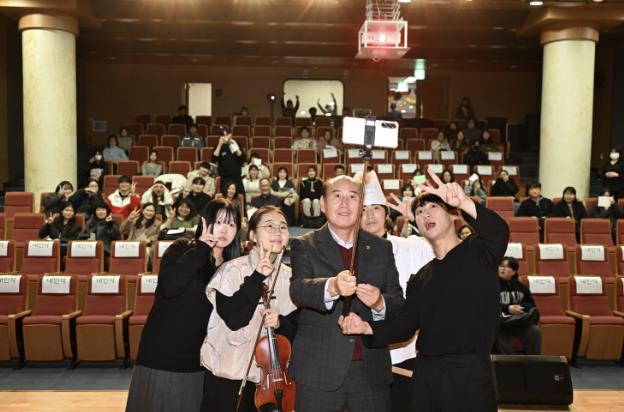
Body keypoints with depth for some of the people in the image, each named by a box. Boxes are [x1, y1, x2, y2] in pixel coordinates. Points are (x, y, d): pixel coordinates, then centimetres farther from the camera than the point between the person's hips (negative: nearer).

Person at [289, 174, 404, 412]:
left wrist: (380, 303, -17)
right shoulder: (304, 246, 0)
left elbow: (398, 304, 5)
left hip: (372, 371, 3)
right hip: (319, 371, -2)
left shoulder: (382, 248, 8)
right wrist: (331, 287, -36)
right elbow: (298, 290, -17)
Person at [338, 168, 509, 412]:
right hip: (425, 372, 5)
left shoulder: (479, 252, 0)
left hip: (470, 372, -4)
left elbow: (499, 232, -22)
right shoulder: (420, 278, 13)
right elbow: (405, 325, 7)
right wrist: (368, 328, -12)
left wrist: (465, 203, -40)